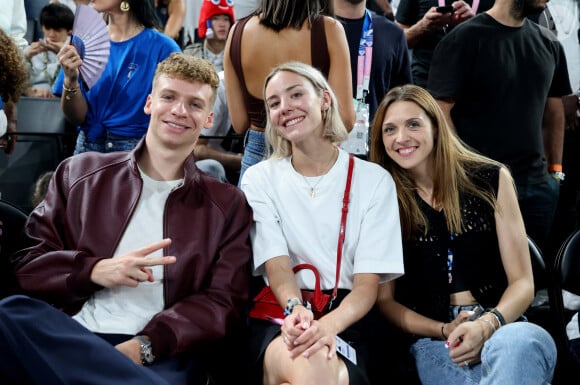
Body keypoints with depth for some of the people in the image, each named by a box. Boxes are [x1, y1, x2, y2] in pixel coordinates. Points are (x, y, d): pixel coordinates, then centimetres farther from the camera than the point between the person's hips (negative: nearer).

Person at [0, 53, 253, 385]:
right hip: (65, 337, 4)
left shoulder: (228, 205, 14)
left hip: (159, 356, -3)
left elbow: (223, 303, 4)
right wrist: (94, 271, -8)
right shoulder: (80, 174, 17)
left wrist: (142, 346, -13)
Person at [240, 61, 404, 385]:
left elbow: (368, 284, -4)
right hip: (277, 320, 0)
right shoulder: (259, 179, 9)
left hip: (346, 321, 0)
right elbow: (276, 265, -6)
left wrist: (330, 323, -26)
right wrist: (296, 310, -29)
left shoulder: (375, 180, 5)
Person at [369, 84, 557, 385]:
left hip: (503, 329, 1)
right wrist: (445, 330, -8)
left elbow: (522, 282, 5)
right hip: (433, 342, -1)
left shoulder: (492, 180, 6)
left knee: (516, 343, -38)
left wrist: (486, 325, -15)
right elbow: (385, 299, 8)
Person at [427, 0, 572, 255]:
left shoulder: (549, 44, 9)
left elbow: (554, 109, 17)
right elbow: (440, 111, -13)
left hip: (539, 185, 5)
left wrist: (556, 168, 10)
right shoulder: (464, 40, -8)